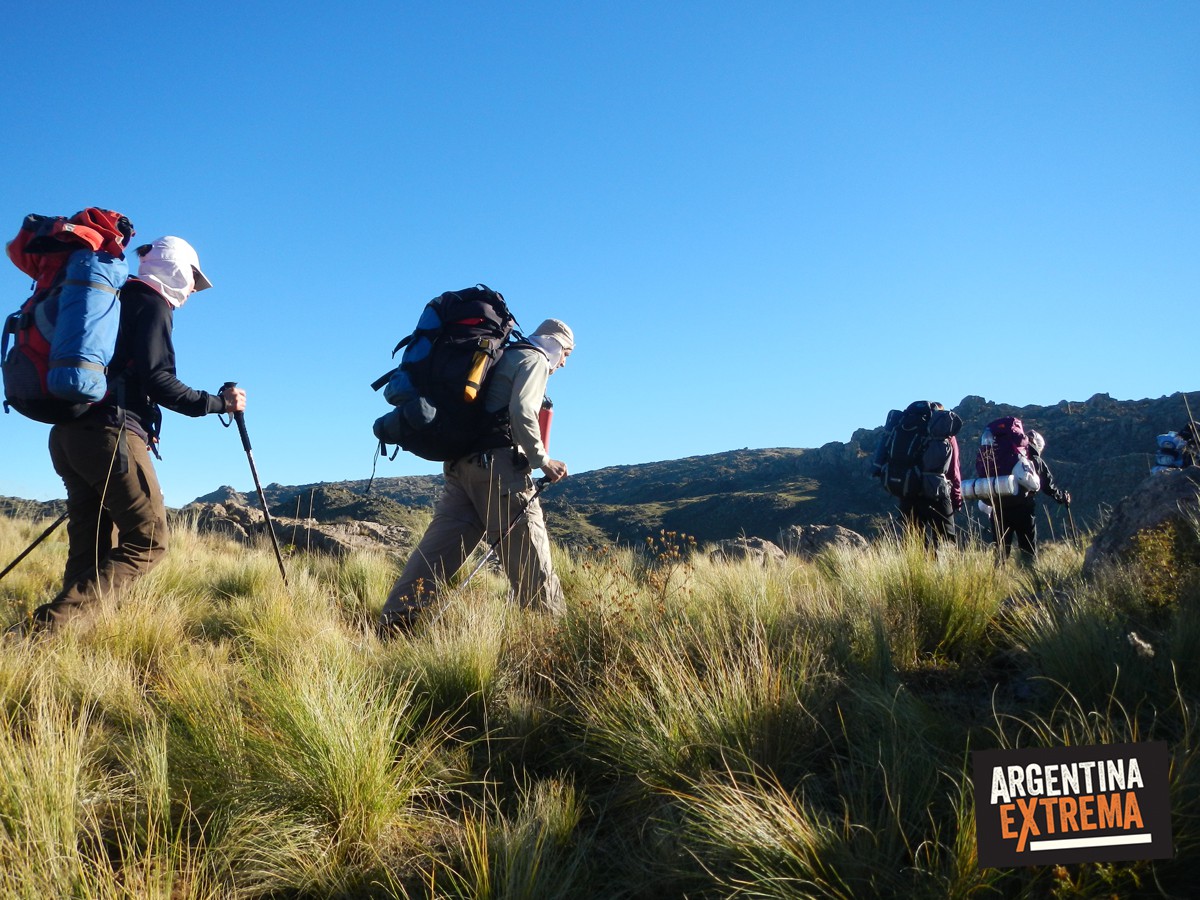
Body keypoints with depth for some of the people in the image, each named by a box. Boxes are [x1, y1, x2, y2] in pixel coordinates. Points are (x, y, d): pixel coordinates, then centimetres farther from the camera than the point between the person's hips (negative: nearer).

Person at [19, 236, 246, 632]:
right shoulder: (153, 304, 0)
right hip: (110, 435, -9)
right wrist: (218, 402, -6)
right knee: (148, 542, -8)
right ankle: (53, 622, -19)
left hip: (67, 433, 9)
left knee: (91, 547, 8)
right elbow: (157, 380, -12)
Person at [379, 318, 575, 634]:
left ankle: (389, 631, -6)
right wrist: (543, 461, -8)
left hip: (460, 464, 8)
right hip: (497, 466, -8)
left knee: (437, 550, 0)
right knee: (531, 559, -3)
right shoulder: (535, 360, 3)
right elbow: (521, 413, -14)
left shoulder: (504, 358, 29)